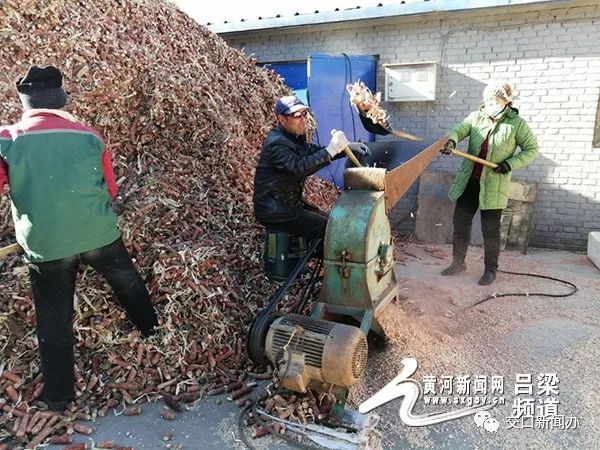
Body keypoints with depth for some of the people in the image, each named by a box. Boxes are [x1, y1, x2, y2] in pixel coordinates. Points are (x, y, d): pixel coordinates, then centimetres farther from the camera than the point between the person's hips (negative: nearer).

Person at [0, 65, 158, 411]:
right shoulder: (89, 137, -4)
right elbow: (110, 190, 4)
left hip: (45, 245, 0)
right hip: (99, 236, 1)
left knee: (54, 319, 14)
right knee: (128, 283, 27)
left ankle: (59, 395, 27)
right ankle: (152, 329, 47)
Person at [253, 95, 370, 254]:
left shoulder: (294, 137, 11)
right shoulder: (276, 144, -21)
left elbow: (315, 152, 15)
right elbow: (300, 167, -35)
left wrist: (347, 147, 2)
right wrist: (331, 150, -40)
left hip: (290, 202, 10)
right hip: (274, 210, -10)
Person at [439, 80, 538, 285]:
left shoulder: (516, 124, -4)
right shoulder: (475, 117, 4)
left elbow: (532, 149, 2)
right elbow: (458, 130, -9)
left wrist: (510, 164, -13)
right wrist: (451, 140, -33)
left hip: (493, 185, -4)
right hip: (468, 181, 4)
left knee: (490, 229, 3)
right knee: (460, 223, 10)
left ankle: (491, 269, 19)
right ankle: (458, 262, 26)